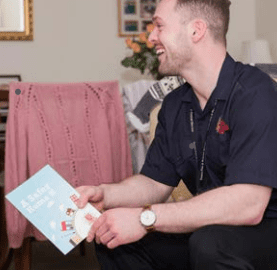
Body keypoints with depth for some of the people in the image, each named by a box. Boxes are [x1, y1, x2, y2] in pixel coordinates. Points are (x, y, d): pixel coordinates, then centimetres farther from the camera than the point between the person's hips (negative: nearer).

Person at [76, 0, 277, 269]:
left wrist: (145, 218, -29)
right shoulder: (175, 105, 5)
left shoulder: (254, 94, -22)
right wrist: (105, 194, -11)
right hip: (207, 228, 7)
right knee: (111, 238, -1)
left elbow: (248, 204, -32)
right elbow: (156, 183, 10)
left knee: (211, 242, -35)